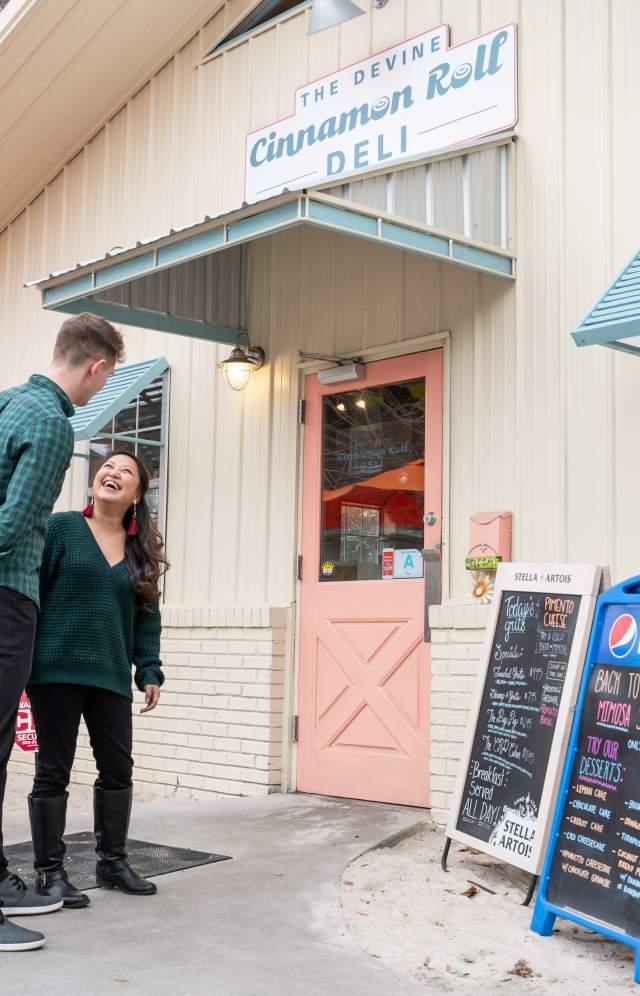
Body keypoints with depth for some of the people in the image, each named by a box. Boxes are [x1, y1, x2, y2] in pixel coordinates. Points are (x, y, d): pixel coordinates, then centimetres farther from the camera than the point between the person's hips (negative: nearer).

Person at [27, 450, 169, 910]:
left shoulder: (142, 548, 12)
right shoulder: (62, 527, -1)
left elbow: (147, 615, 13)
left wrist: (150, 671, 6)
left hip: (112, 676, 4)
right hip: (57, 668, -4)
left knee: (118, 767, 7)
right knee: (54, 769, 2)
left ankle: (112, 861, 23)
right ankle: (50, 870, 12)